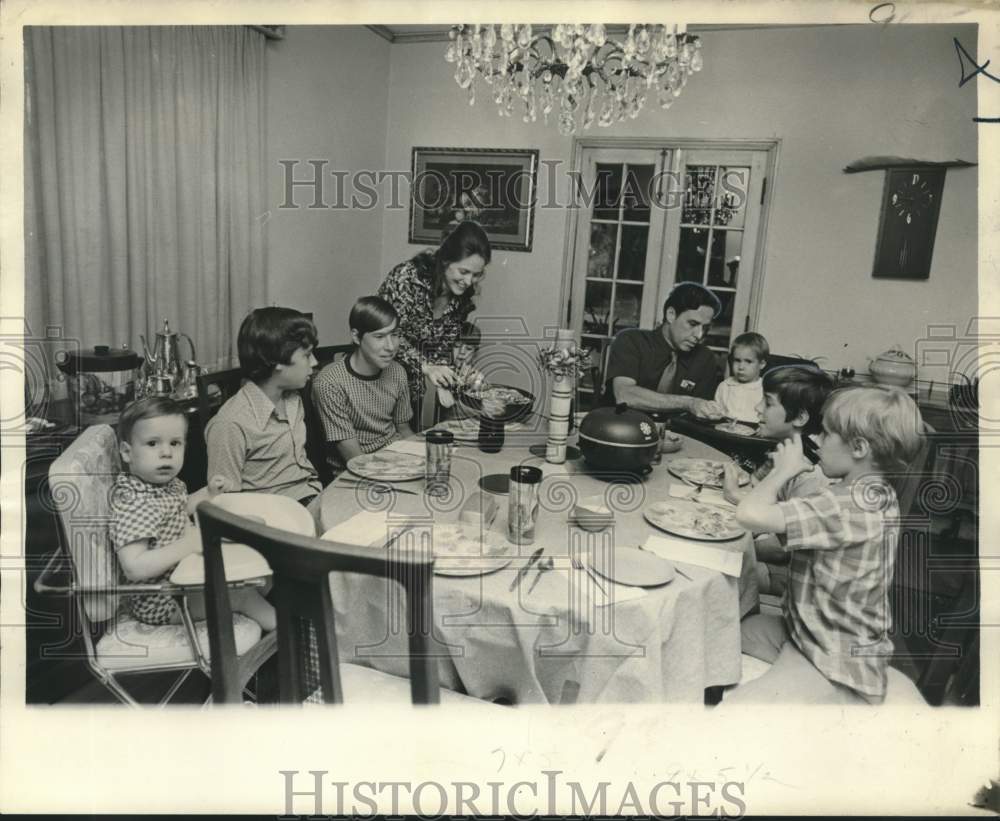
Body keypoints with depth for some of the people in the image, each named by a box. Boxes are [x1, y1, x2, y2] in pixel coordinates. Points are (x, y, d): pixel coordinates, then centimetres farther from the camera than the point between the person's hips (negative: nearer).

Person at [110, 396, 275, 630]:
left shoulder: (170, 484, -1)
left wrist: (208, 495, 8)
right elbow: (134, 568, -36)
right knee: (242, 593, -8)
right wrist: (189, 544, -35)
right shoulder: (134, 503, -29)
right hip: (159, 602, -10)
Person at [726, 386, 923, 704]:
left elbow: (751, 514, -36)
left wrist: (784, 470, -17)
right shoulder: (877, 494, 5)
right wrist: (789, 474, -6)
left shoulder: (852, 505, -28)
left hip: (836, 674, -10)